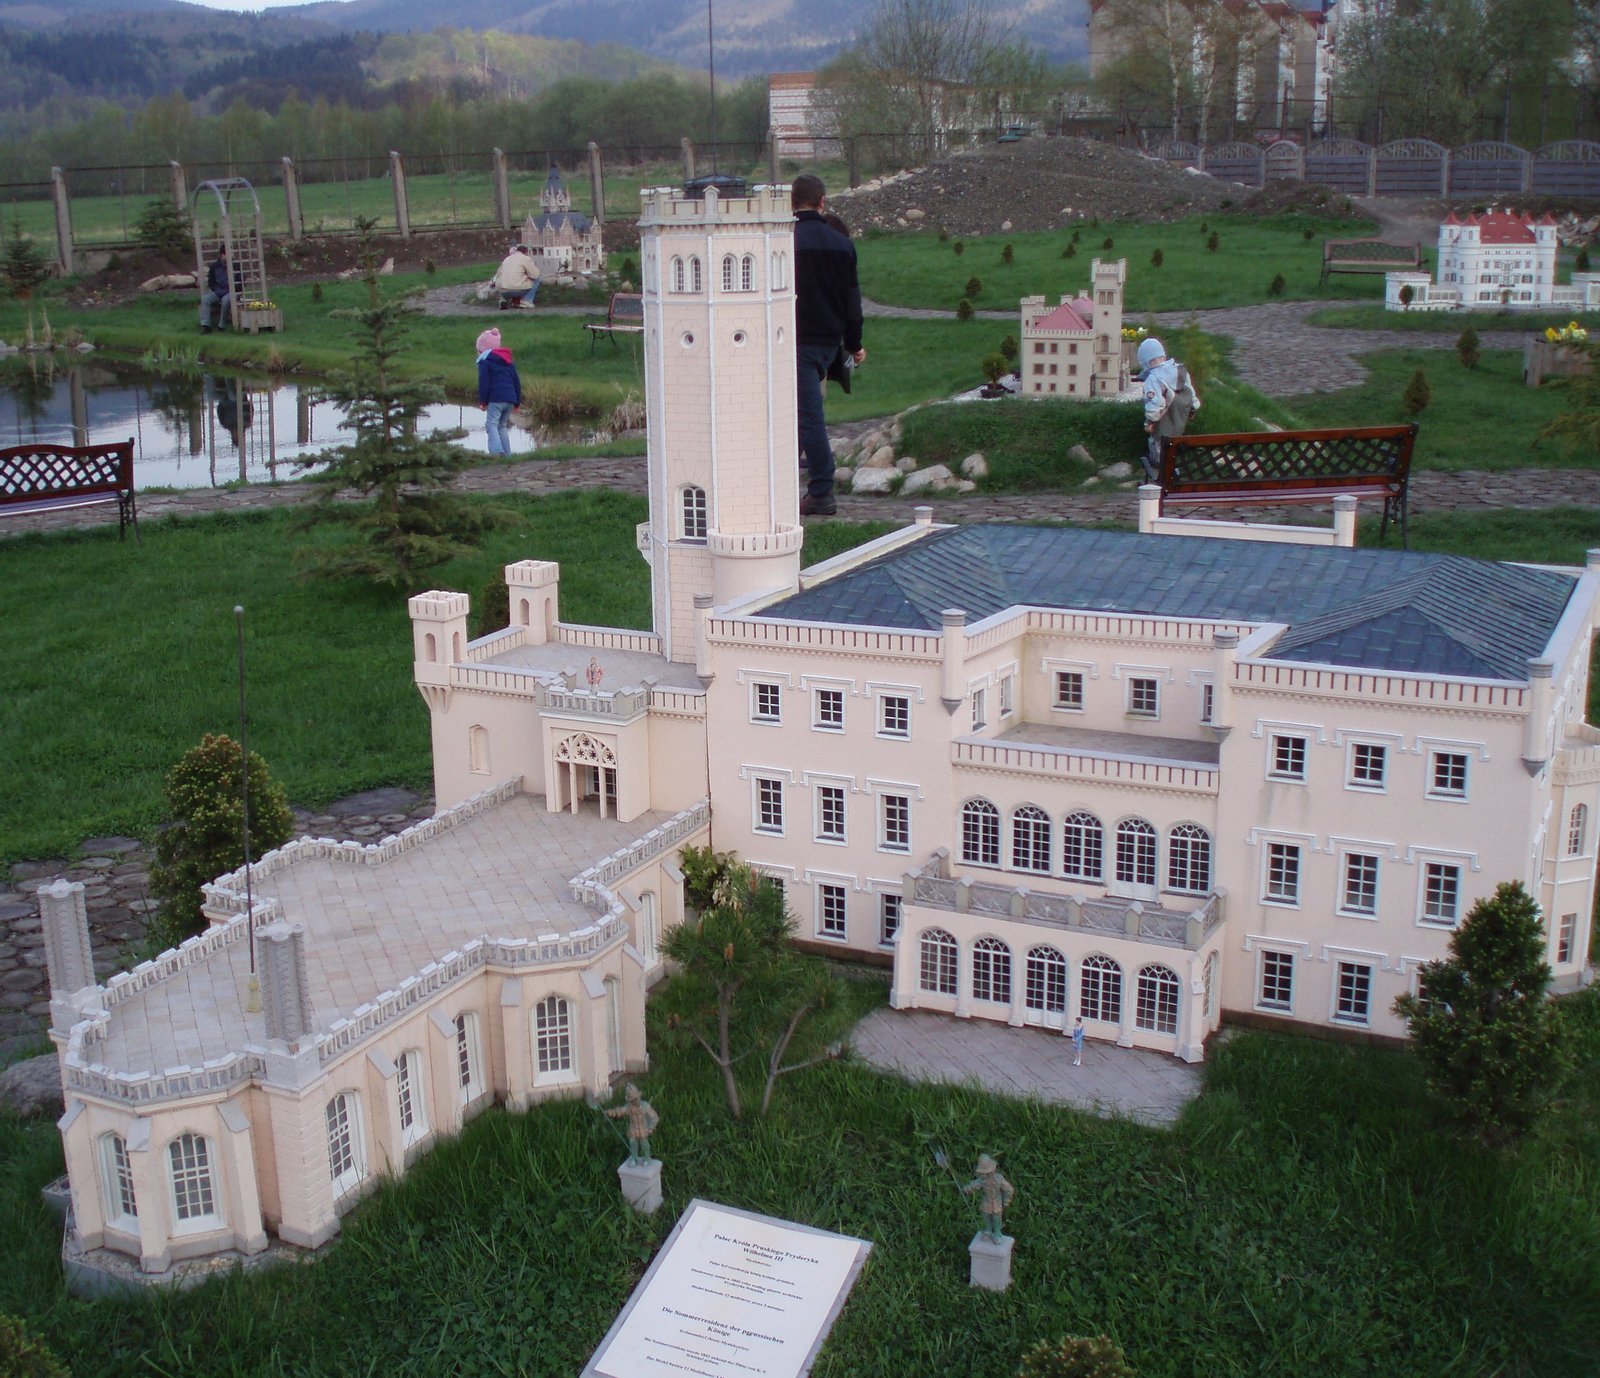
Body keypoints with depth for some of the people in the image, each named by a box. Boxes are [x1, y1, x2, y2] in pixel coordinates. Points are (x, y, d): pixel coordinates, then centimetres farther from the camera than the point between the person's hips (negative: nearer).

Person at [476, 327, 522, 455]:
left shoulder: (485, 361, 3)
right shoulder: (508, 361, 24)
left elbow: (484, 383, -6)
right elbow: (517, 382, 22)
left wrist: (483, 400, -3)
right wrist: (518, 401, 24)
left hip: (496, 399, -7)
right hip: (510, 398, 7)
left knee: (491, 424, -11)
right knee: (502, 426, 17)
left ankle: (497, 451, -31)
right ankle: (507, 453, 13)